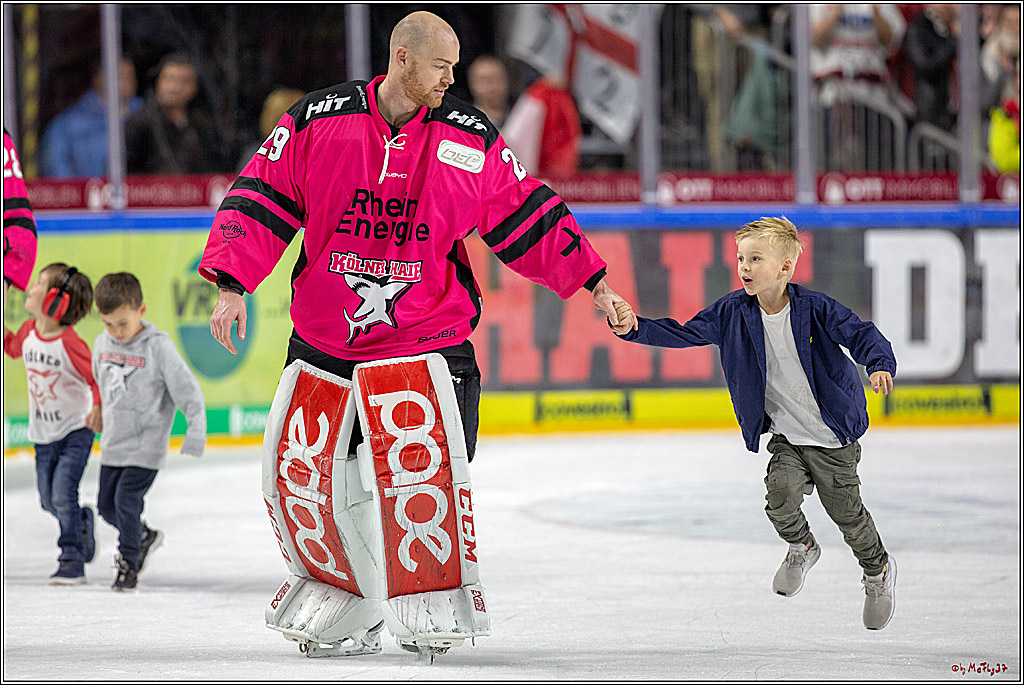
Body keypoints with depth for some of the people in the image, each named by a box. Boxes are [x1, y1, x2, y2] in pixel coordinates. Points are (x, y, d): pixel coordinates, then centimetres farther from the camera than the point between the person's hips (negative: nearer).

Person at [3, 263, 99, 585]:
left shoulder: (70, 344, -24)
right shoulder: (28, 332, -3)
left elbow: (97, 379, -16)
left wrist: (97, 408, -31)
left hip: (75, 431, -6)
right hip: (44, 434, 6)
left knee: (63, 496, -13)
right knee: (48, 501, 10)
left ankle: (73, 559, 1)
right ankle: (82, 521, 40)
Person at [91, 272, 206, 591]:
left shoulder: (158, 347, -16)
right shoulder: (102, 344, 1)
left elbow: (188, 391, -13)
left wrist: (196, 433, -18)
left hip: (146, 445, -6)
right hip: (113, 445, 6)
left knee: (126, 501, -14)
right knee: (107, 504, 11)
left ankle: (129, 565, 3)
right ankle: (144, 537, 37)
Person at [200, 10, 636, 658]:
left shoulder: (472, 139, -1)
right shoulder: (318, 121, -4)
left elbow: (527, 218, 6)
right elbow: (262, 200, -1)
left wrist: (594, 284, 2)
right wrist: (232, 285, -11)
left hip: (427, 340, -1)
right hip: (323, 342, 1)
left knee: (425, 470, -16)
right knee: (300, 473, 1)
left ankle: (437, 603, 3)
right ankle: (340, 596, 24)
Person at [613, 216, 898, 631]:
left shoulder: (815, 308, -17)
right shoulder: (733, 312, -6)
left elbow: (861, 334, -16)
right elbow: (685, 335, -6)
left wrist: (879, 364, -36)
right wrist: (636, 329, -20)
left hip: (833, 437, -3)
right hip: (785, 437, 3)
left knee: (846, 511, 3)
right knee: (780, 493, -19)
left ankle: (878, 570, 34)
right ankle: (801, 548, 15)